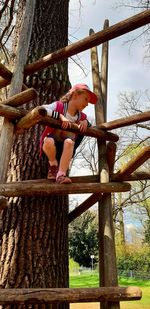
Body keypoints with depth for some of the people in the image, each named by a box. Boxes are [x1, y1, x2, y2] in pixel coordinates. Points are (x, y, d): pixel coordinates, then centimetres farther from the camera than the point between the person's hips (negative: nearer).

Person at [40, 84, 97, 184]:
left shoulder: (82, 117, 5)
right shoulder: (59, 106, -11)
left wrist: (86, 122, -2)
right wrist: (60, 116, -30)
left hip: (65, 149, 3)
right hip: (52, 143, -3)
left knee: (69, 142, -34)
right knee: (49, 142, -39)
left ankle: (61, 174, -31)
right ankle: (53, 164, -6)